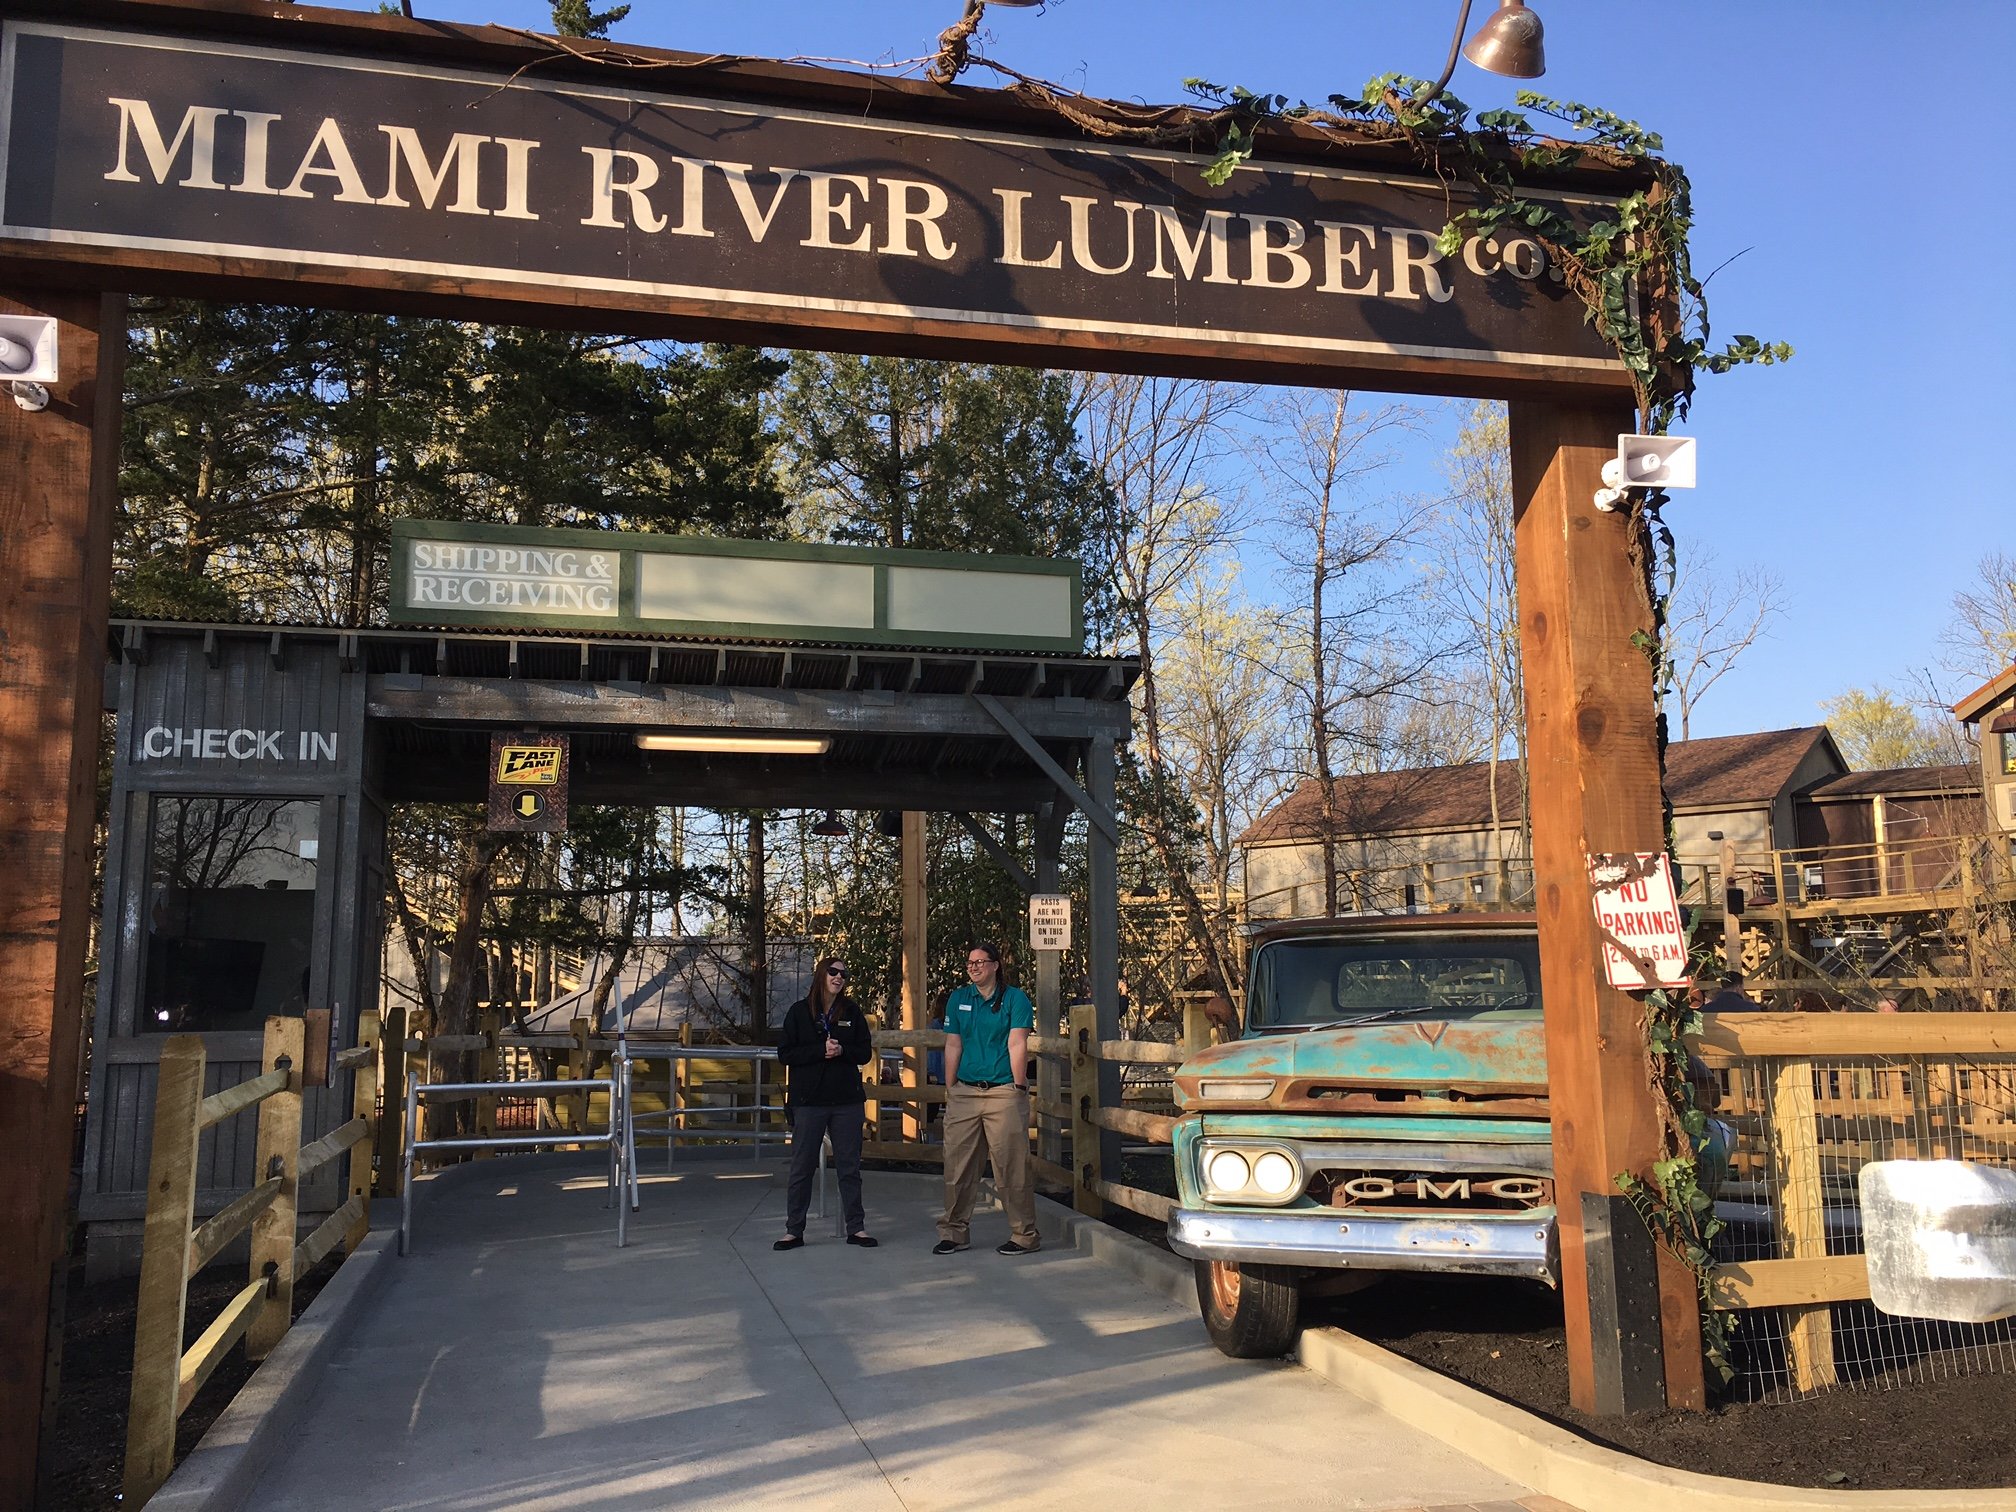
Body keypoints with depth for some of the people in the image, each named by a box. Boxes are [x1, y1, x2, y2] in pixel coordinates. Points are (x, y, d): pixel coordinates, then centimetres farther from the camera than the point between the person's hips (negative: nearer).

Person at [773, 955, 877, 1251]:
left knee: (850, 1167, 8)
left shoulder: (852, 1011, 7)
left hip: (847, 1100, 2)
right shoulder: (799, 1011, 0)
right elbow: (785, 1053, -6)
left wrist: (842, 1051, -14)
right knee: (801, 1168, 2)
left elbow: (865, 1052, 5)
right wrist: (821, 1050, -16)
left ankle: (856, 1227, 16)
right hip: (808, 1100, -2)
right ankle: (794, 1230, 11)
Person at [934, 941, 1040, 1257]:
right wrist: (949, 1089, 8)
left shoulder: (1014, 998, 1)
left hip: (1004, 1092, -4)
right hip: (964, 1092, 4)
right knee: (957, 1165, 6)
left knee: (1012, 1166, -2)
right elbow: (953, 1046, 11)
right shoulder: (958, 999, 12)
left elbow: (1017, 1044, -6)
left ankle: (1024, 1235, 8)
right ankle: (955, 1232, 17)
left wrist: (1019, 1086, -12)